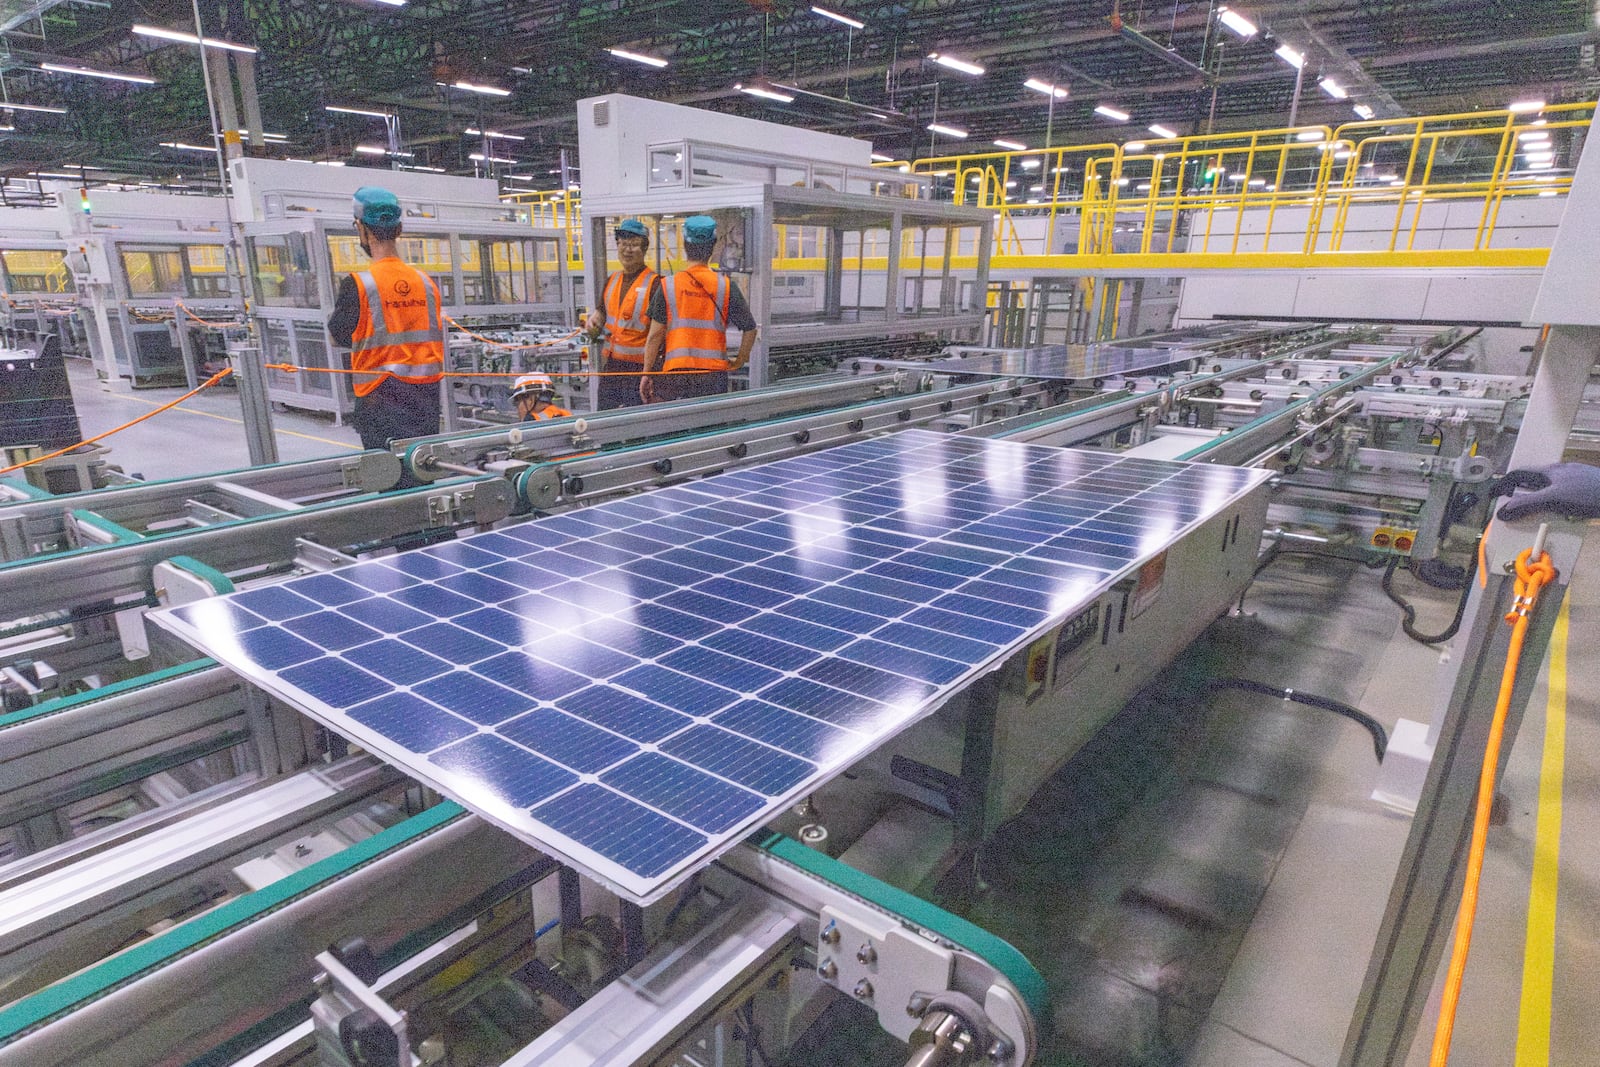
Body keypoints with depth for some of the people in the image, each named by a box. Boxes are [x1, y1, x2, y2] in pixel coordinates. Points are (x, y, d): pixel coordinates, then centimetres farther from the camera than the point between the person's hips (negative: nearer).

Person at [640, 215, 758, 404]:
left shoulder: (668, 286, 0)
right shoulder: (726, 286, 0)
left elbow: (655, 335, 0)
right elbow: (750, 328, 1)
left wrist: (647, 374, 7)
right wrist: (739, 361, 15)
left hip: (674, 372, 0)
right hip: (714, 374, 1)